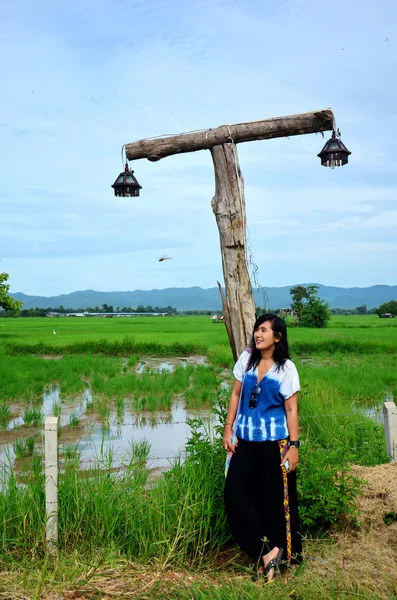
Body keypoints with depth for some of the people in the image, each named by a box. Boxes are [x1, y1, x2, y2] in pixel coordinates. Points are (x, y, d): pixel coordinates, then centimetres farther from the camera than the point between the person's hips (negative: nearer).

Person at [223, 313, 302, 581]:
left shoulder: (286, 368, -6)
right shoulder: (247, 358, 4)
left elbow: (291, 409, -5)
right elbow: (236, 395, 10)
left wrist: (294, 446, -8)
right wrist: (229, 429, 5)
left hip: (274, 443, -4)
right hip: (245, 441, 4)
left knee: (274, 500, 4)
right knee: (235, 494, -3)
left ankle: (271, 554, 20)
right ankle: (266, 552, 6)